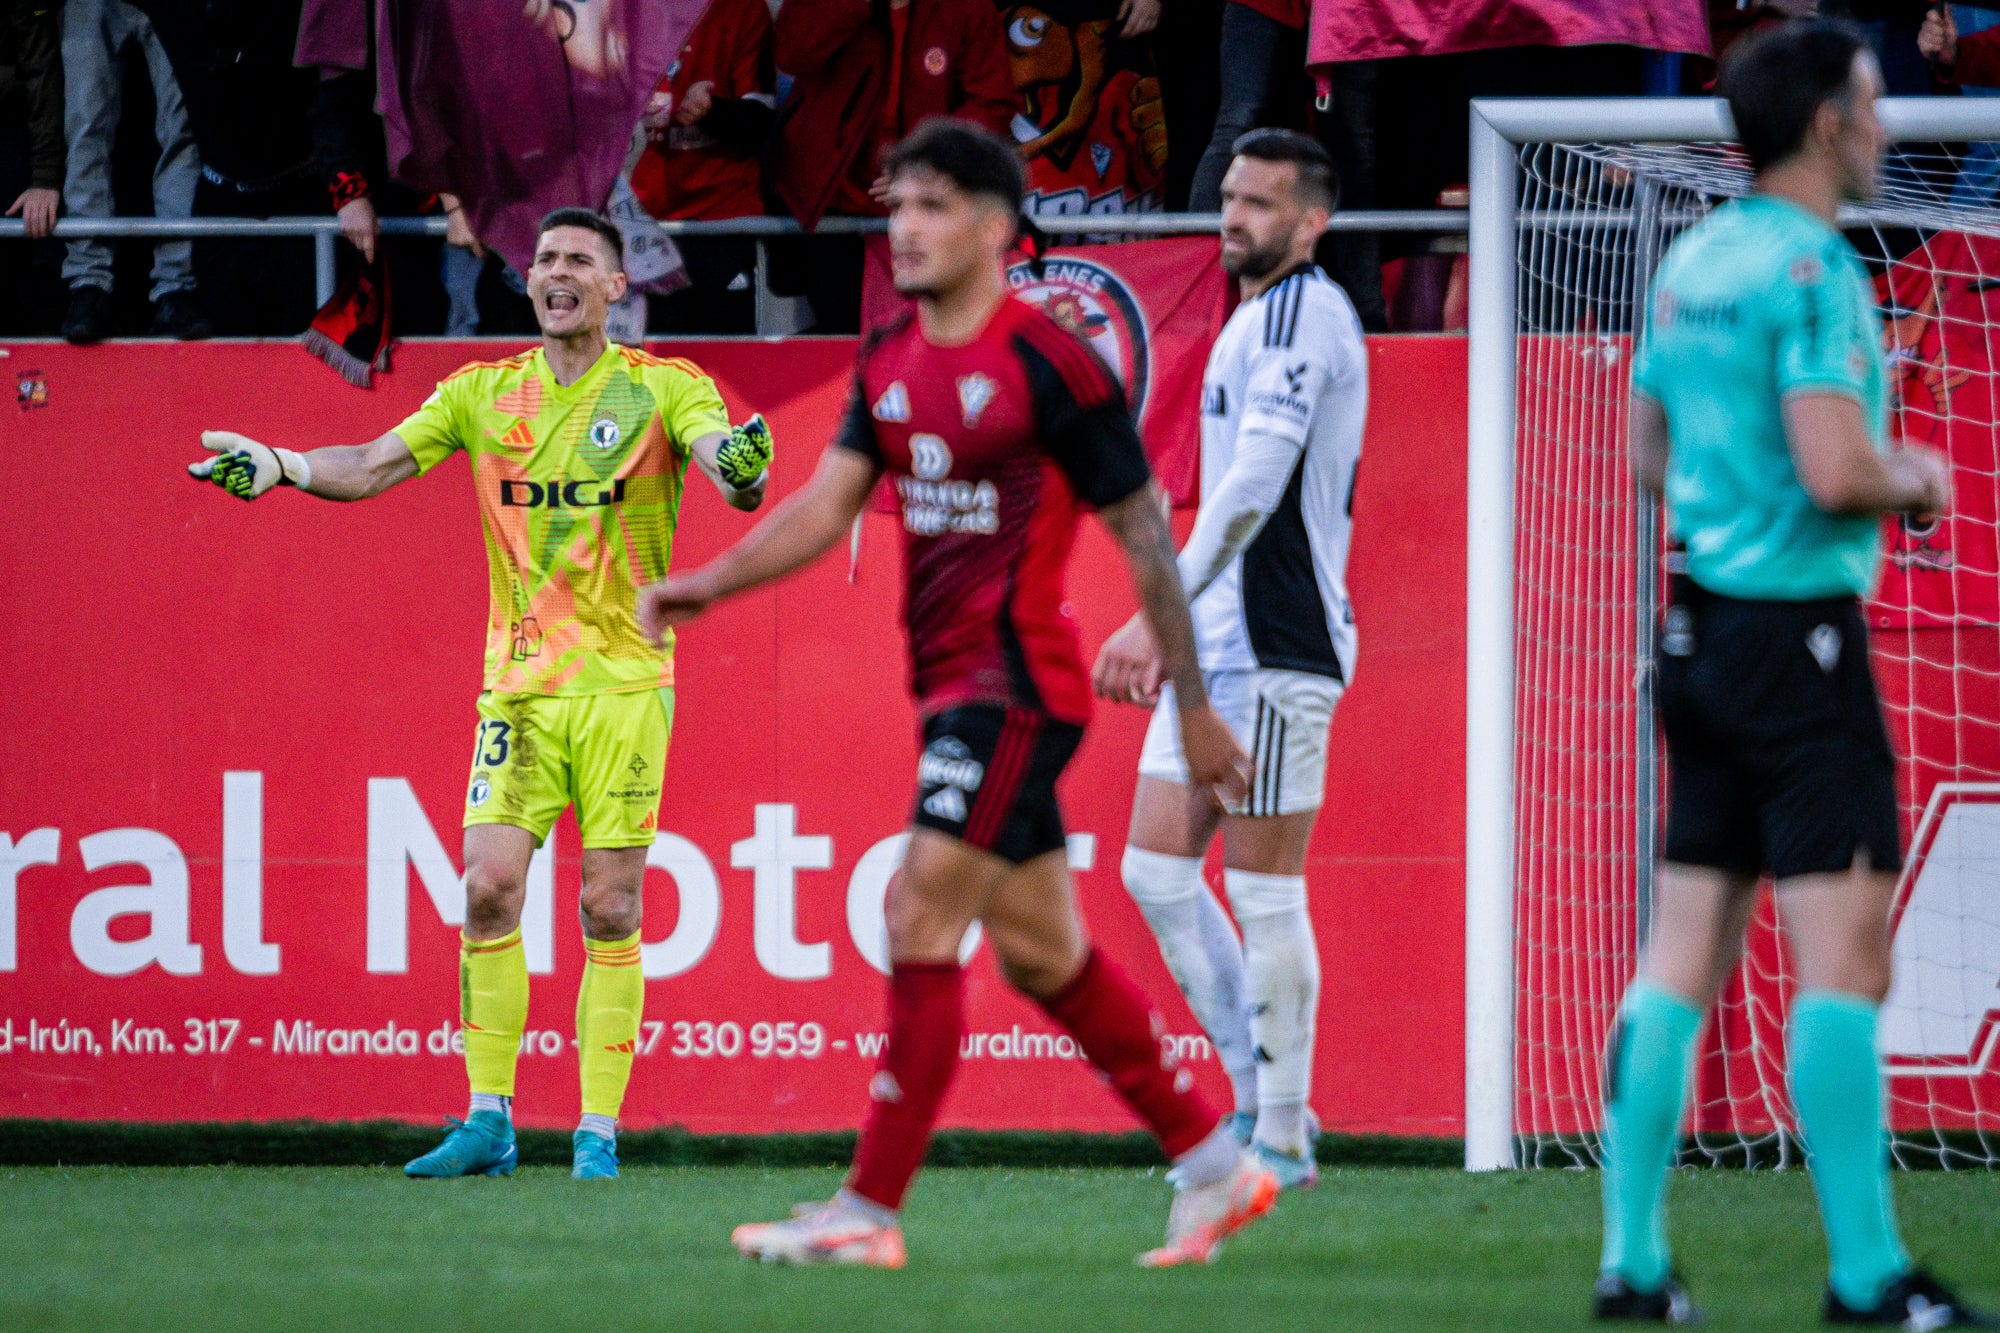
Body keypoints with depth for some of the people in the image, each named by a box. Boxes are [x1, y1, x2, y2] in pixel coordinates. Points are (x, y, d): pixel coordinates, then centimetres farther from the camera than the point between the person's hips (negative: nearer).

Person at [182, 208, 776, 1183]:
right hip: (518, 681, 2)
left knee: (609, 908, -3)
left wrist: (738, 464, -42)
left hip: (625, 681, -2)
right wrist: (281, 465, -16)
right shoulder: (483, 393, 8)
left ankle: (599, 1133, 2)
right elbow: (377, 464, 2)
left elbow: (716, 447, -18)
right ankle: (488, 1121, 0)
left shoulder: (659, 388, 0)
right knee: (489, 887, -8)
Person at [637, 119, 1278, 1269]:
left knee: (920, 920, -13)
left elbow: (1146, 537, -8)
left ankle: (871, 1211, -10)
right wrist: (712, 583, -9)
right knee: (1041, 952, 13)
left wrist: (1195, 711, -6)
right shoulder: (890, 365, 11)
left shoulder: (1051, 366, -12)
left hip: (1017, 683, -8)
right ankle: (1216, 1167, 23)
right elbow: (830, 502, 8)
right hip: (953, 686, 8)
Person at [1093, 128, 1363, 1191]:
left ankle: (1282, 1140, 2)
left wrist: (1160, 616, -26)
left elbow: (1256, 484, -23)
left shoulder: (1302, 313, -13)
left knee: (1263, 891, -5)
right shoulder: (1260, 318, 19)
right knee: (1155, 871, 8)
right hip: (1216, 648, 10)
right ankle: (1261, 1097, 15)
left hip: (1277, 649, -10)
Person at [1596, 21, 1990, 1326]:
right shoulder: (1811, 268, -15)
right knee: (1844, 958, -7)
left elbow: (1652, 455, 21)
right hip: (1799, 628, -9)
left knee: (1681, 960, 8)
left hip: (1704, 629, 9)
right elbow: (1836, 470, -23)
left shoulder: (1693, 262, 12)